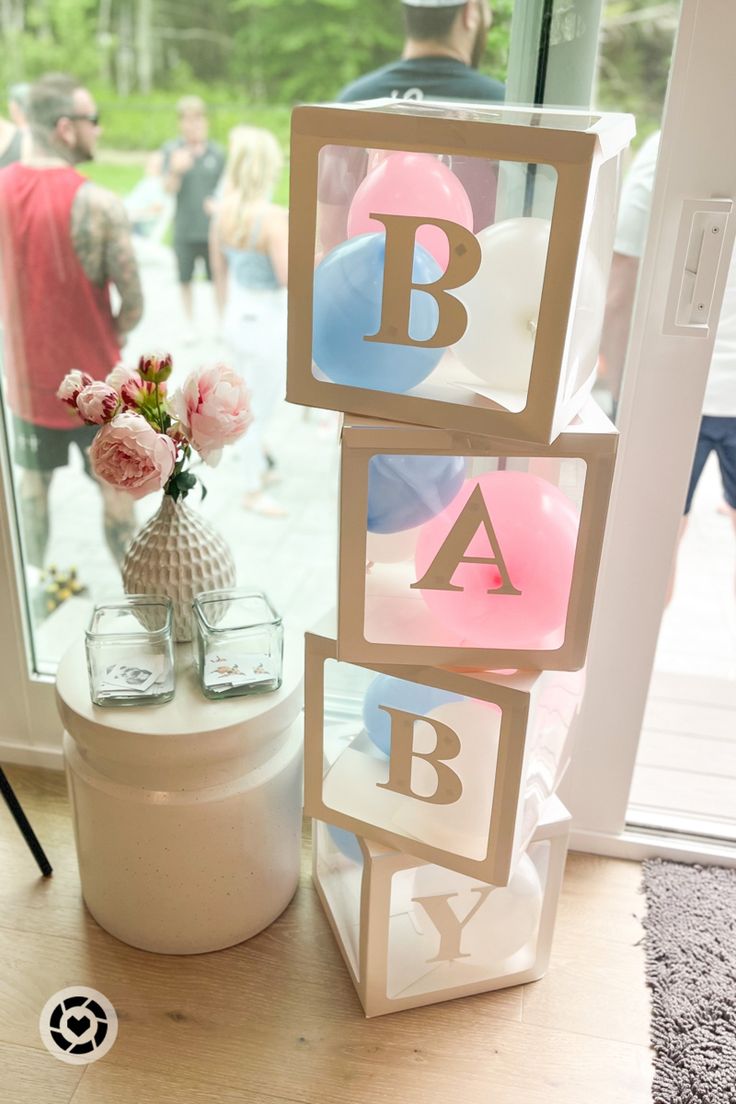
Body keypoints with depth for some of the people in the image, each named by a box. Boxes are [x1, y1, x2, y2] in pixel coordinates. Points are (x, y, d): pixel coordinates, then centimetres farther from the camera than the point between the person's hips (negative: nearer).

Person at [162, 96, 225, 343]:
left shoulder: (216, 152, -2)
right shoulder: (172, 150, -6)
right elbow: (169, 189, -16)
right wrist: (176, 171, -35)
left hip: (212, 228, 0)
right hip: (184, 230, 0)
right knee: (185, 280, 12)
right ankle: (190, 324, 30)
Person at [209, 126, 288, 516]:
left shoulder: (223, 210, -1)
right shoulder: (272, 216, -24)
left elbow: (219, 271, 8)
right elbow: (289, 279, -25)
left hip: (237, 318, 8)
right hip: (266, 323, -8)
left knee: (250, 405, 26)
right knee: (259, 413, 9)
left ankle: (258, 464, 46)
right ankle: (254, 491, 25)